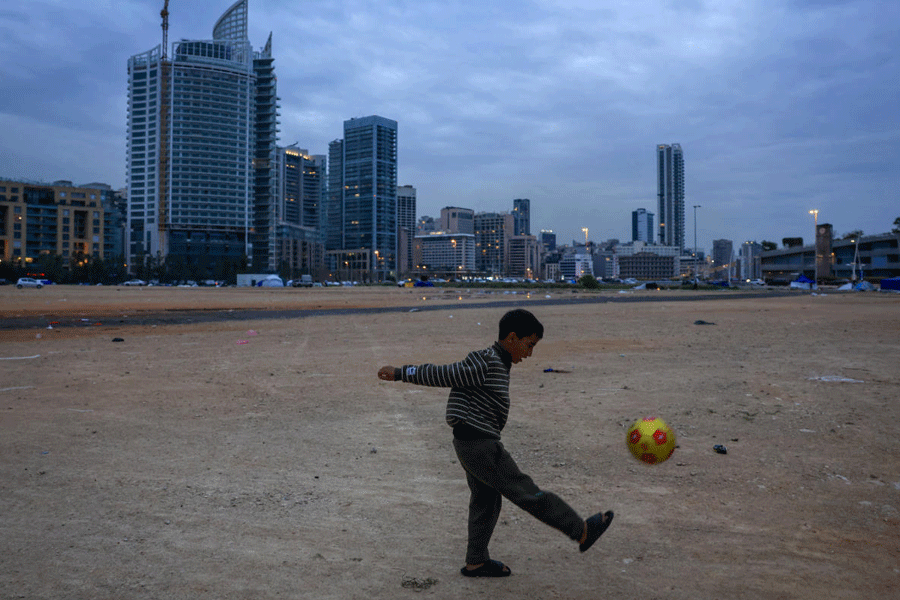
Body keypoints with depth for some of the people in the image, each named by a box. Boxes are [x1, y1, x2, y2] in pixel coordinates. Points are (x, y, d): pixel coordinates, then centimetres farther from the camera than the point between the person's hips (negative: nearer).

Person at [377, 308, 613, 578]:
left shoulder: (497, 364, 13)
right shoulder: (485, 365, -18)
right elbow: (441, 374, -16)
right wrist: (400, 373, -13)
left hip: (472, 444, 10)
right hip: (479, 445, -10)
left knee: (486, 501, 17)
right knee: (523, 491, -2)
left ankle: (476, 562, 27)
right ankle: (581, 531, 6)